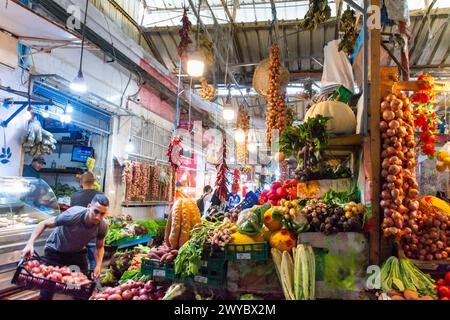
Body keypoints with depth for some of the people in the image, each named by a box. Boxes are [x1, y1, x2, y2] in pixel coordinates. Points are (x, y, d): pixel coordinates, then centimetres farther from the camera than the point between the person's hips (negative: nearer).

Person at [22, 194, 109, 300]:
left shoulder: (103, 226, -23)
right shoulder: (73, 215, -36)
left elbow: (100, 247, -3)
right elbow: (44, 224, -21)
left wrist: (98, 266, -18)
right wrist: (30, 244, -32)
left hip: (78, 252, 3)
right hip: (55, 251, -3)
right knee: (47, 291, -1)